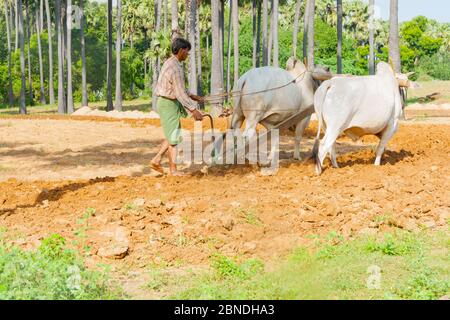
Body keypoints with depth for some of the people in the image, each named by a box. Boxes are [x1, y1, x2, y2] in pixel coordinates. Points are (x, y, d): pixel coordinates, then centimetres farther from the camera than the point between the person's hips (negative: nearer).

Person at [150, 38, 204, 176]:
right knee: (174, 137, 0)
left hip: (166, 102, 10)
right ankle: (173, 169, 8)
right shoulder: (175, 67, -22)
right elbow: (179, 93, -25)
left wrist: (192, 96, 19)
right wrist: (193, 110, -25)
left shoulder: (170, 63, 11)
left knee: (174, 134, 18)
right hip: (168, 104, -10)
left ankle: (156, 160, 17)